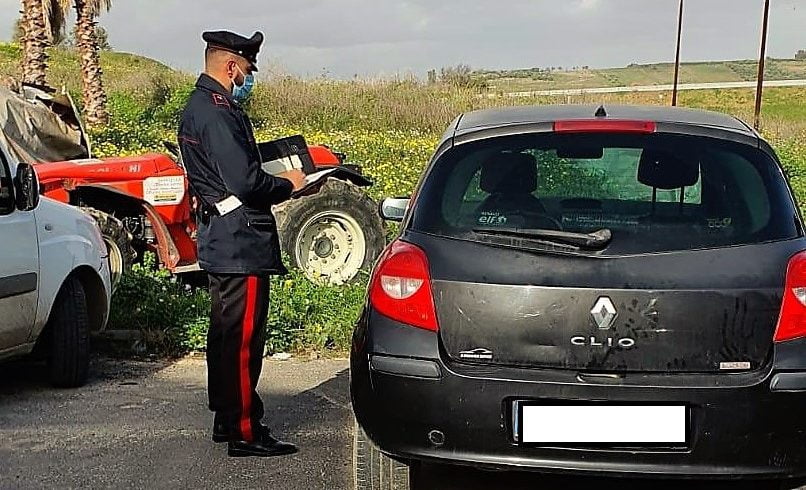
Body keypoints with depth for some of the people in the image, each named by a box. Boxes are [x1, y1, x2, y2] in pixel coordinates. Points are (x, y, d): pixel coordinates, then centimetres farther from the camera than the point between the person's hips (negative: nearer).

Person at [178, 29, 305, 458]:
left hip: (219, 242, 11)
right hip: (241, 243, -11)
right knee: (243, 337, -6)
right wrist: (288, 185, -8)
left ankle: (225, 418, 28)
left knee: (225, 332, 17)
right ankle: (244, 432, -1)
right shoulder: (218, 113, -18)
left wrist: (275, 178, 12)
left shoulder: (196, 108, 15)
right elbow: (245, 182, -24)